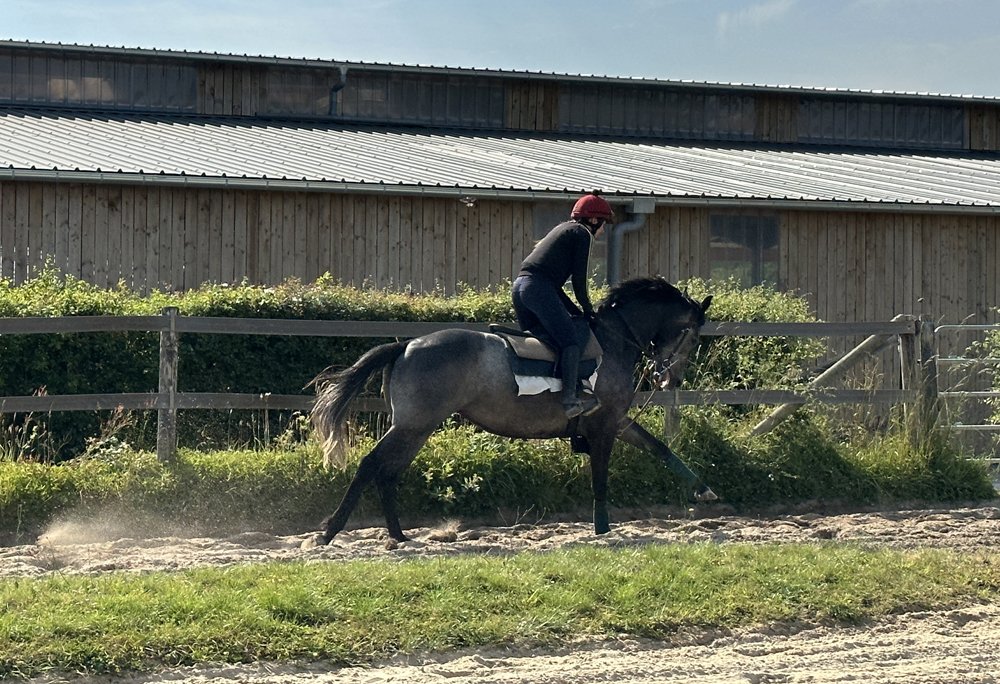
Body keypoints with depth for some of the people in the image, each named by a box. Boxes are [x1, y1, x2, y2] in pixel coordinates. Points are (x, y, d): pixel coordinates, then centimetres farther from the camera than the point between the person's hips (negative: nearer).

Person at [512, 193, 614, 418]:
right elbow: (579, 279, -2)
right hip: (539, 288, -10)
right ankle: (569, 400, -23)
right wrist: (587, 309, 10)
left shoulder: (563, 230, 30)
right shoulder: (582, 233, 4)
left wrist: (576, 311, 23)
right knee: (571, 341, -13)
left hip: (519, 287, 10)